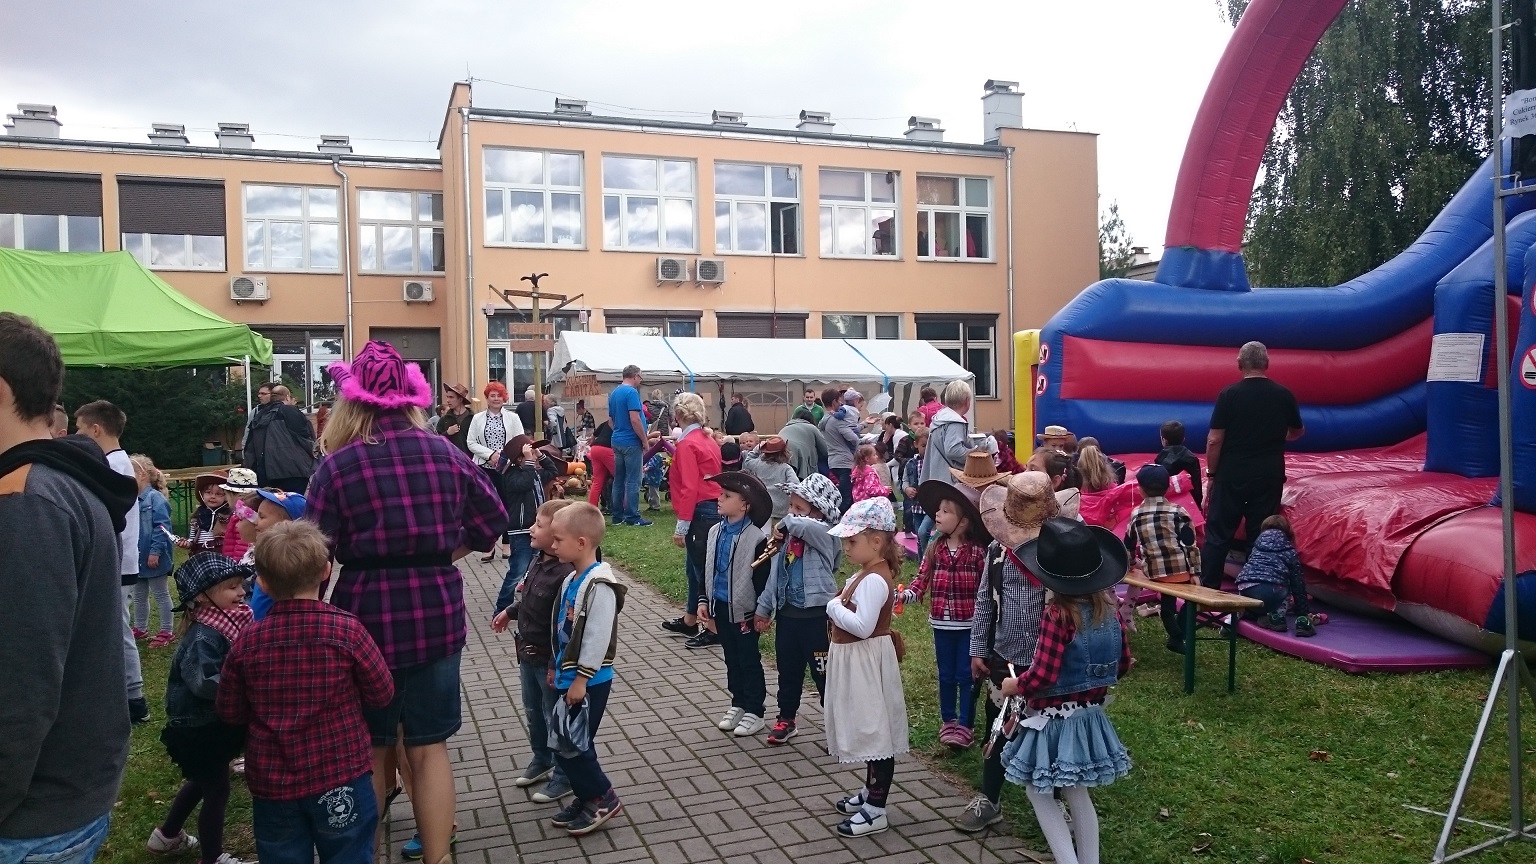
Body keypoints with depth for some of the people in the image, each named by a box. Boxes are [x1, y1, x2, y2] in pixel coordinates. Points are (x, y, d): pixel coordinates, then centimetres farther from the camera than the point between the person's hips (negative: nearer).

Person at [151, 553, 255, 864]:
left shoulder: (228, 622, 1)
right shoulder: (204, 635, -28)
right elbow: (205, 683, -39)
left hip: (209, 723, 10)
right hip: (200, 728, -10)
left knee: (202, 780, 27)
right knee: (217, 788, 5)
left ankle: (167, 836, 47)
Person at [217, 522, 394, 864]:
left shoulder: (247, 641, -8)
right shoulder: (346, 629, -16)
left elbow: (229, 712, 3)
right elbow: (382, 694, -6)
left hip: (272, 783, 3)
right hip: (340, 777, -2)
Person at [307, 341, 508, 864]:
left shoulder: (338, 465, -9)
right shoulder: (445, 453, 1)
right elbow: (492, 521, 7)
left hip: (369, 617, -2)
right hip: (437, 613, 2)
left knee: (369, 749, 16)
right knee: (430, 747, 12)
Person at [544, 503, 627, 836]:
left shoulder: (599, 585, -22)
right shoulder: (571, 580, 8)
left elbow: (598, 637, -24)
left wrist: (581, 679, -21)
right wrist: (557, 667, 20)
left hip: (589, 681, -9)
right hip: (568, 677, 9)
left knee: (571, 746, -4)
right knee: (564, 743, 14)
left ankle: (604, 798, 11)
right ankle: (586, 796, 28)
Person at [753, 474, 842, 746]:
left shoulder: (825, 536, -16)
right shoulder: (787, 537, 5)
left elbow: (800, 525, -39)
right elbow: (775, 574, 12)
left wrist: (787, 523, -18)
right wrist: (764, 608, 14)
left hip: (816, 616, -6)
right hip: (787, 613, 7)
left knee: (823, 674, 6)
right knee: (788, 671, 20)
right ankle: (786, 719, 36)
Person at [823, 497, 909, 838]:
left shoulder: (874, 580, -23)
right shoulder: (866, 574, 8)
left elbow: (862, 626, -30)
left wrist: (833, 607, -18)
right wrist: (839, 607, -4)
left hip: (867, 662, -10)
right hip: (854, 661, 10)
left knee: (875, 732, -2)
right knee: (868, 731, 21)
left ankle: (875, 810, 7)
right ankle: (871, 791, 35)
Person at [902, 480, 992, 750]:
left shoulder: (978, 552, -11)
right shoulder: (935, 549, 0)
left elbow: (987, 587, -11)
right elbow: (922, 579, -3)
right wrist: (905, 594, -20)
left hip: (969, 624, -4)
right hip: (942, 623, 4)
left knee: (966, 674, 6)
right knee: (946, 674, 15)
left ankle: (966, 725, 17)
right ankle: (948, 721, 29)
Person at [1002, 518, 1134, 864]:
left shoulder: (1058, 614, -25)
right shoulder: (1108, 606, -4)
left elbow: (1043, 676, -26)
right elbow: (1123, 663, 6)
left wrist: (1014, 686, -8)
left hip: (1053, 720, -7)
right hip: (1088, 716, 7)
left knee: (1038, 792, 11)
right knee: (1077, 794, 21)